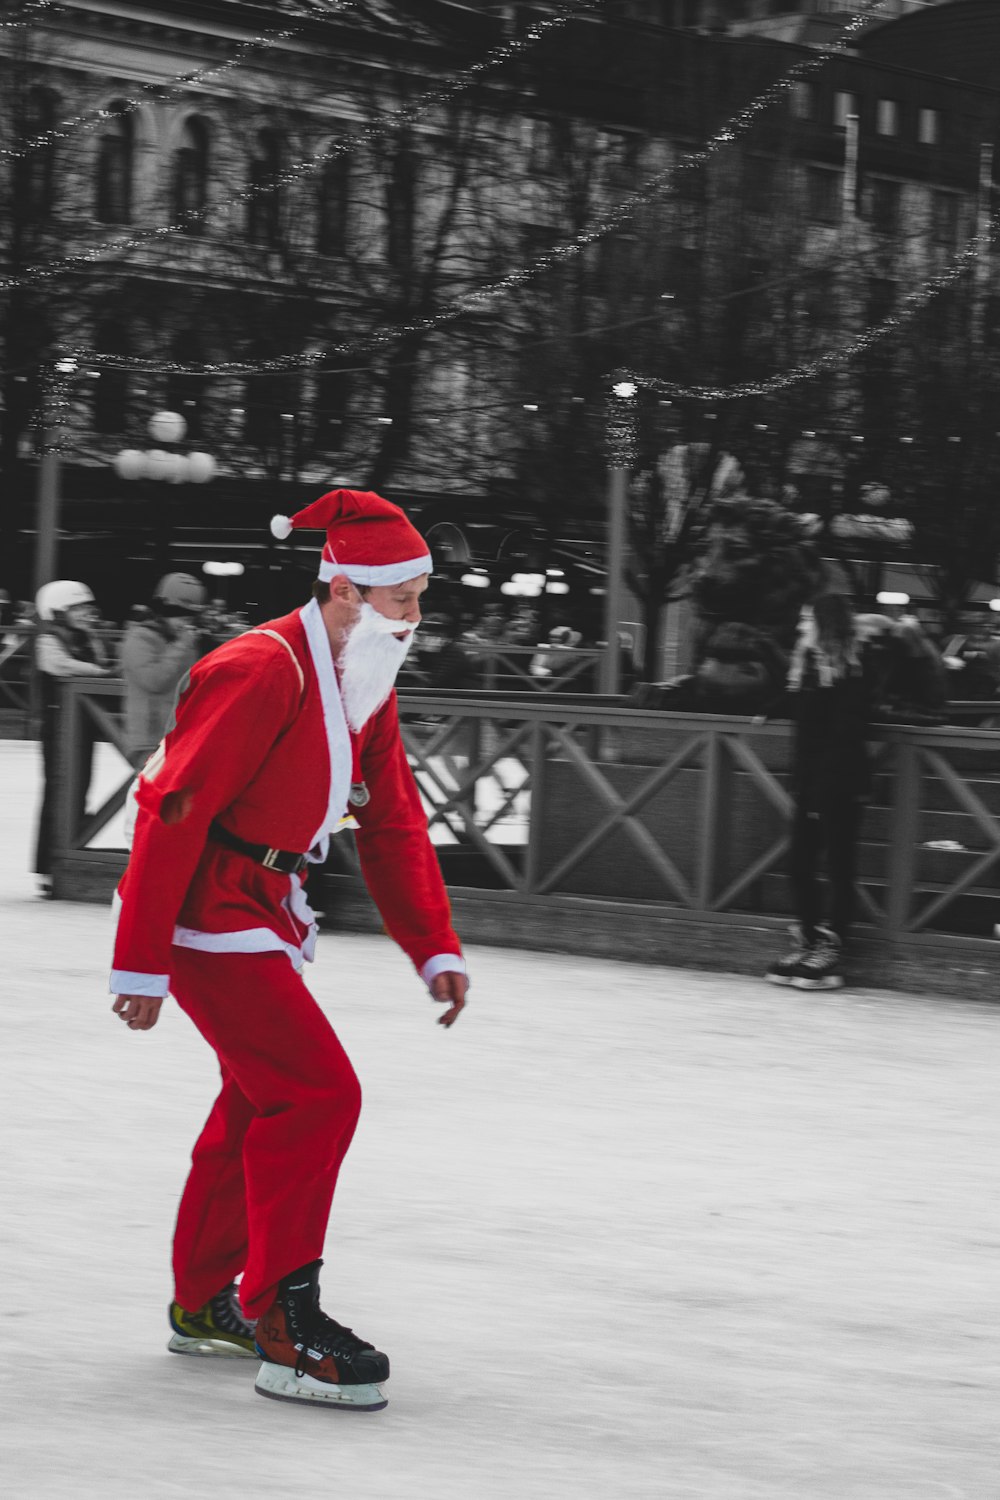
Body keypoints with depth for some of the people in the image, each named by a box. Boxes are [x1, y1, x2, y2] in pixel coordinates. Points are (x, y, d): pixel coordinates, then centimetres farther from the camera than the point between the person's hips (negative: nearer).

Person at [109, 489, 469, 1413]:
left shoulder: (368, 687, 8)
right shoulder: (261, 674, -22)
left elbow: (394, 824, 13)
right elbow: (175, 815, -23)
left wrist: (434, 949, 6)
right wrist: (142, 964, -23)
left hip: (262, 915, 10)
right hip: (207, 918, -10)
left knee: (263, 1098, 19)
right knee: (319, 1092, -15)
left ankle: (205, 1303, 35)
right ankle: (283, 1326, -11)